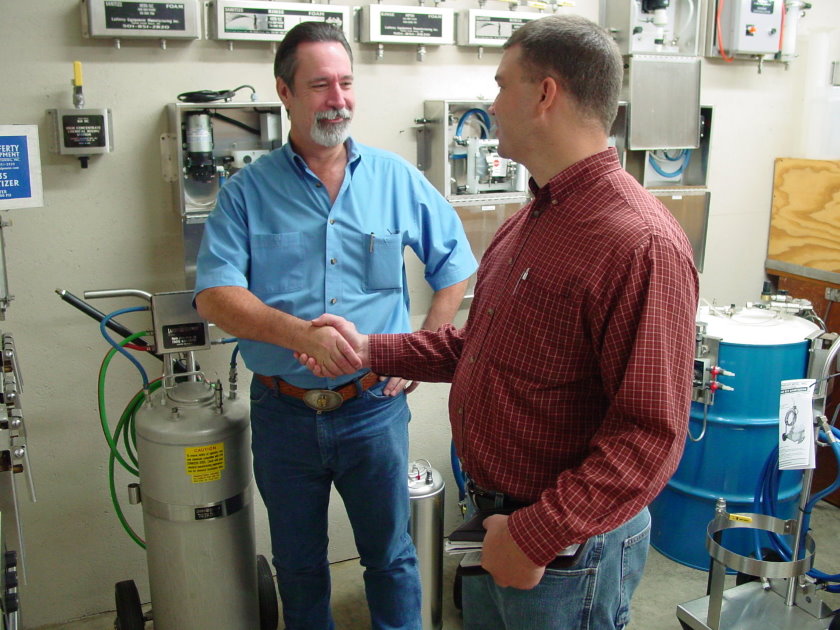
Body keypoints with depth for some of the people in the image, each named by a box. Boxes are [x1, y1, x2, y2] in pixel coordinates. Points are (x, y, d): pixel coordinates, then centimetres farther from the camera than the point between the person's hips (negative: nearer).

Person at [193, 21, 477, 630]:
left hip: (374, 405, 0)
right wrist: (300, 333, -28)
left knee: (390, 554, 16)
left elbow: (455, 263, 7)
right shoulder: (248, 191, -4)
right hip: (283, 412, 1)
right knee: (298, 562, 20)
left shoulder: (396, 179, -1)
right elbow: (214, 295, -12)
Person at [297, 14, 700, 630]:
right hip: (496, 517, 9)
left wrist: (537, 535, -23)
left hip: (566, 549, -8)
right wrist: (372, 351, 8)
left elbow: (650, 435, -25)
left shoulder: (642, 244, -25)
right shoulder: (529, 222, 7)